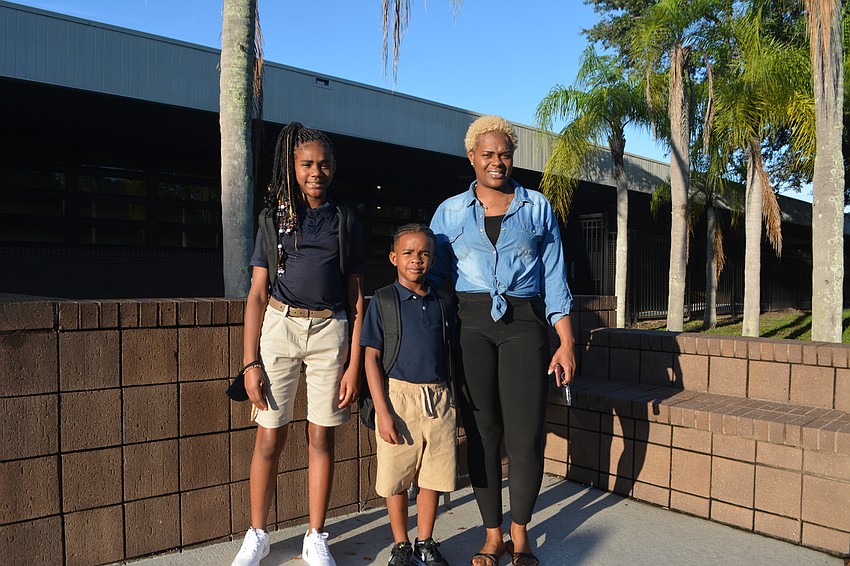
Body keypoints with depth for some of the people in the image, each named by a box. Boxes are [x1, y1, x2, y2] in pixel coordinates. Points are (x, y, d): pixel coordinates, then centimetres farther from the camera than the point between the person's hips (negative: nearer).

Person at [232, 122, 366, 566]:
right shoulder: (274, 218, 7)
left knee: (321, 438, 7)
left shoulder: (345, 222, 8)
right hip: (278, 326, 0)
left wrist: (354, 365, -1)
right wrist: (250, 362, -4)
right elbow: (257, 294, 4)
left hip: (330, 330, 1)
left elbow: (356, 299, 6)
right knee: (270, 438, 4)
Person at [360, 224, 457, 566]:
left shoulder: (442, 304, 7)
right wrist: (383, 412, -12)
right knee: (397, 480, 7)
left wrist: (452, 403, 12)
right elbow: (371, 358, -6)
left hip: (438, 399, 3)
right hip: (399, 396, -3)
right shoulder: (382, 302, -4)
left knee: (434, 477, 10)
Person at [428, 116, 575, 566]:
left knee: (525, 436, -3)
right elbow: (433, 273, 11)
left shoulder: (537, 208, 11)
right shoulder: (450, 212, 10)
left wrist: (566, 342, 2)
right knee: (482, 433, 3)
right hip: (471, 325, 1)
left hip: (524, 324, 0)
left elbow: (554, 278, 9)